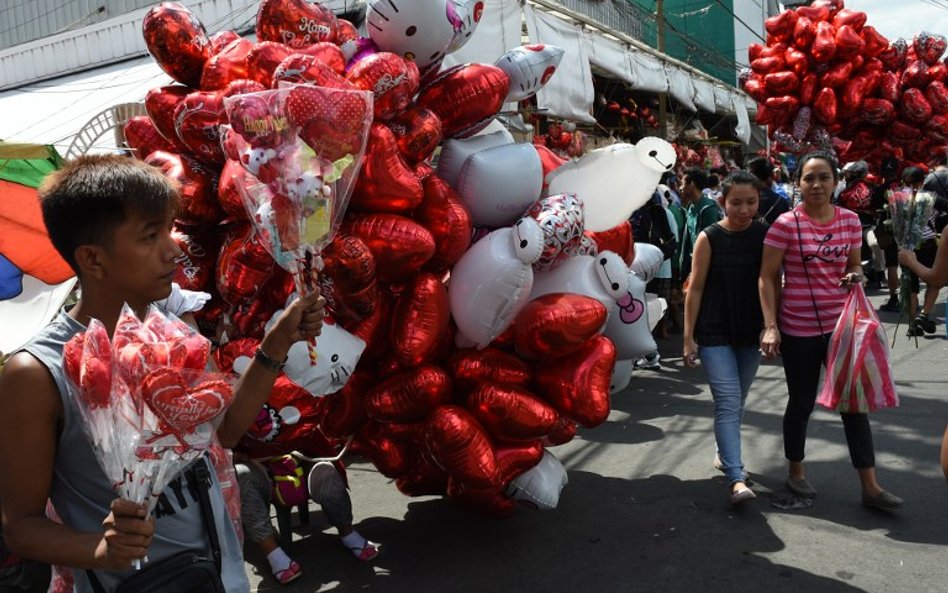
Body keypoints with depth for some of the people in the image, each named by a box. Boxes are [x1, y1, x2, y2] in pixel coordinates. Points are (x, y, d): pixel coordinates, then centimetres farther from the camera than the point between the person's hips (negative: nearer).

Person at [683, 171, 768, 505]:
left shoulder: (765, 235, 1)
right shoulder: (709, 238, -8)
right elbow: (695, 289, -6)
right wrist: (688, 337, -7)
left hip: (750, 333, 4)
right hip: (715, 334, -4)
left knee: (736, 402, 16)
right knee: (728, 403, -10)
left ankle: (725, 454, 36)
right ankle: (736, 479, -11)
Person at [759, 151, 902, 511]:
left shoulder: (850, 221, 3)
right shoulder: (785, 224, -10)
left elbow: (854, 266, 16)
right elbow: (767, 278, -8)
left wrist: (856, 275, -8)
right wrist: (770, 326, -14)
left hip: (841, 325, 4)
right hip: (798, 329, -4)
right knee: (802, 402, 9)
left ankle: (871, 487, 17)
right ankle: (796, 473, 29)